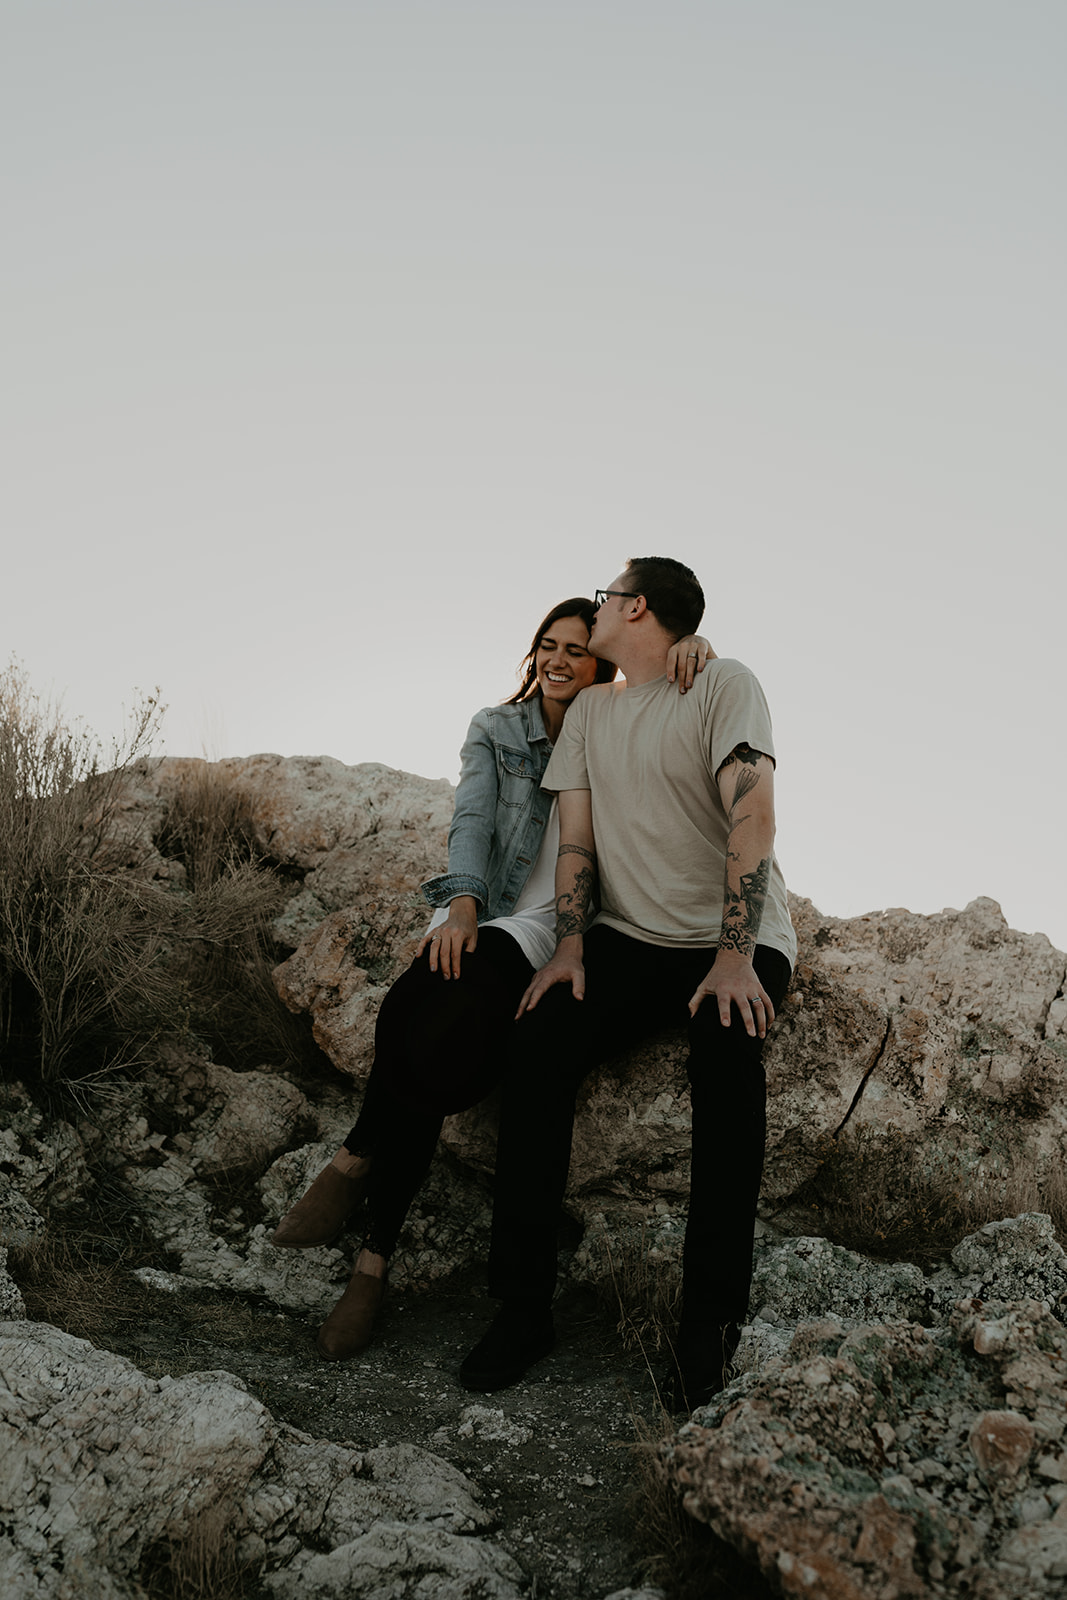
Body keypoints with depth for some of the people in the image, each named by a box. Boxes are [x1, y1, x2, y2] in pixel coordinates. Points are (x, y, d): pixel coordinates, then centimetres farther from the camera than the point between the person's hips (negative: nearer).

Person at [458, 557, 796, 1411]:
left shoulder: (725, 685, -5)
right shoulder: (590, 711, 14)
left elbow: (753, 814, -16)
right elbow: (576, 835, 10)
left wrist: (734, 956, -25)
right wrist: (570, 947, -6)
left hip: (740, 937, -4)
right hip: (630, 939, 4)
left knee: (727, 1052, -34)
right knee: (540, 1038, -22)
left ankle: (711, 1322, -23)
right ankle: (523, 1307, -16)